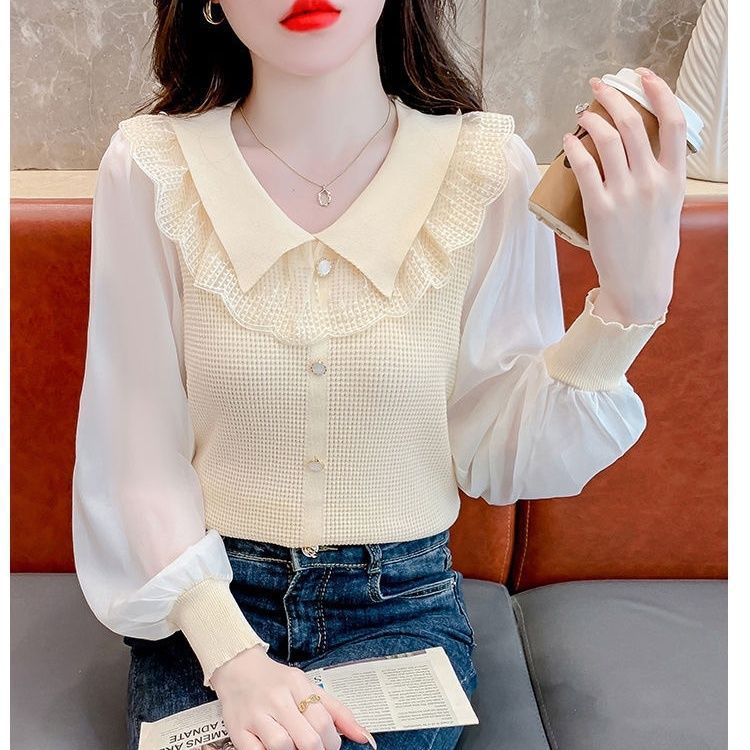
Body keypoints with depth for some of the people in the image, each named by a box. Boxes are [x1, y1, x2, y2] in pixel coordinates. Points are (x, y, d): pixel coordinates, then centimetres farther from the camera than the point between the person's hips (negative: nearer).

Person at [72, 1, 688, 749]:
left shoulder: (487, 167, -9)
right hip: (201, 603, 0)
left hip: (403, 609, 1)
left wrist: (630, 301, -18)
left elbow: (497, 456, -5)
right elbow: (137, 454, -7)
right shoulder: (150, 167, -11)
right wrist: (234, 658, -17)